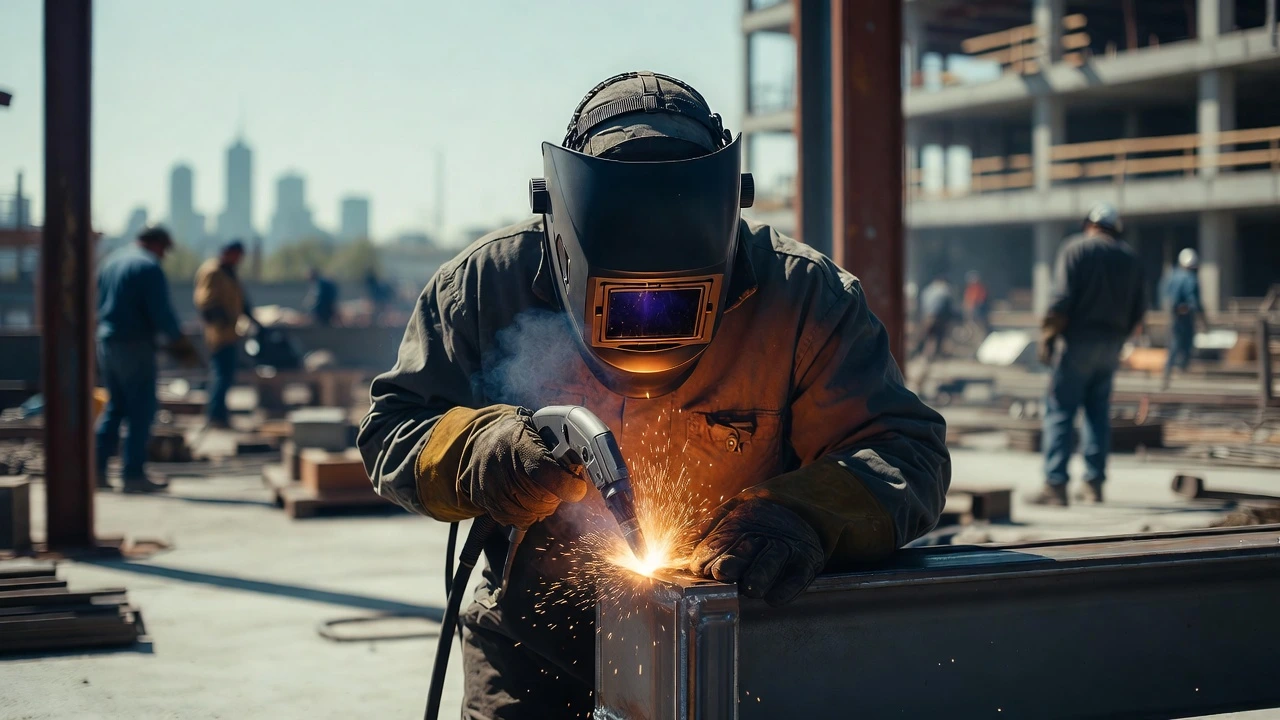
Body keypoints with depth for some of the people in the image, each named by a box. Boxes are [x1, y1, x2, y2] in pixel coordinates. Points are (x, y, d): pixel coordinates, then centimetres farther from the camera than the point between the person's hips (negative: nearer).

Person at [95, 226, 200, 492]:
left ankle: (97, 467, 10)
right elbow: (161, 312, -15)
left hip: (105, 341, 8)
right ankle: (133, 474, -3)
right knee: (141, 410, -2)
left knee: (114, 406, 16)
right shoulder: (149, 267, -11)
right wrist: (179, 341, -3)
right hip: (134, 344, -8)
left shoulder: (110, 261, 14)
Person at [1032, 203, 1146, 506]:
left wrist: (1047, 338, -9)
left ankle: (1055, 484, -12)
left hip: (1080, 340, -5)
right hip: (1112, 345, 5)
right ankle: (1094, 484, 9)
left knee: (1060, 410, -5)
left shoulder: (1075, 248, -3)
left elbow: (1062, 299, -12)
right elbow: (1139, 307, 12)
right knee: (1099, 411, 11)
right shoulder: (1129, 257, 13)